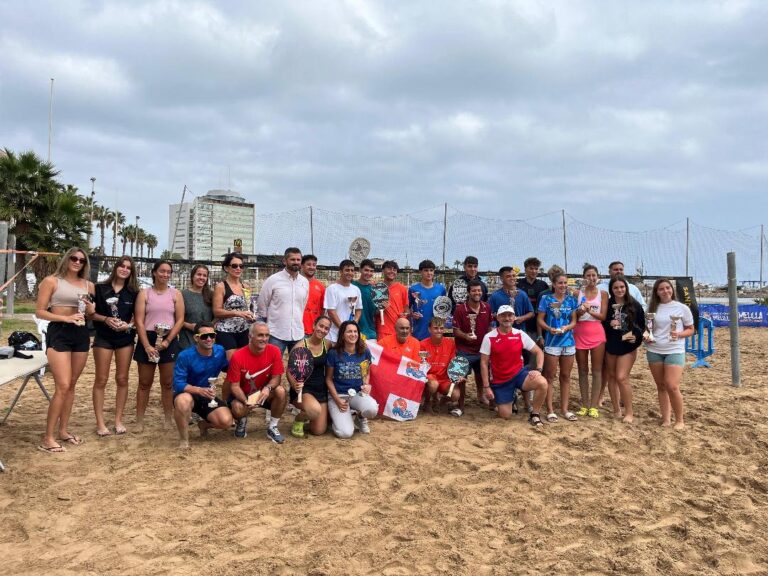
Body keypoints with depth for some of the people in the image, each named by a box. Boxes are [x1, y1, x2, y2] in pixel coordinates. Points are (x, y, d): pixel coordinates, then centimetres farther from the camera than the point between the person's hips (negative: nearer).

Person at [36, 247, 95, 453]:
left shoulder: (88, 285, 11)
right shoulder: (51, 281, -3)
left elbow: (94, 314, 18)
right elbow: (39, 312, -7)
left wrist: (89, 306, -4)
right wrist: (66, 318, -18)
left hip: (81, 334, 6)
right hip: (58, 333, -5)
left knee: (71, 385, 11)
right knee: (62, 386, -13)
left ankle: (63, 430, 23)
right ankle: (48, 438, -5)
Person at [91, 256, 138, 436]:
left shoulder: (133, 292, 5)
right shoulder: (100, 288, -1)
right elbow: (91, 312, -1)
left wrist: (129, 324, -11)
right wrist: (105, 319, -17)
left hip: (125, 338, 2)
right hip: (103, 338, -2)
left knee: (122, 379, 6)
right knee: (101, 380, 0)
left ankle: (118, 420, 16)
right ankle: (100, 422, 6)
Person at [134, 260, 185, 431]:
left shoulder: (176, 294, 6)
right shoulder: (144, 293, 3)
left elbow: (180, 320, 0)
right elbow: (139, 321, -4)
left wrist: (167, 341, -11)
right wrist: (146, 345, -13)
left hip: (169, 341, 1)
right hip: (147, 340, 0)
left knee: (168, 384, 6)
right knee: (144, 383, 6)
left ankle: (168, 421, 13)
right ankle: (139, 421, 13)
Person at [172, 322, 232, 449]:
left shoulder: (220, 351, -6)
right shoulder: (185, 356, -19)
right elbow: (178, 384, -23)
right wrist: (199, 390, -39)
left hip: (208, 397, 4)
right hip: (188, 394, -4)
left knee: (226, 422, -20)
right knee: (184, 400, -41)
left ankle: (204, 424, 18)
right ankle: (183, 439, -15)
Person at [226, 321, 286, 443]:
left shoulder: (274, 351, -17)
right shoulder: (238, 356, -22)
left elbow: (276, 378, -11)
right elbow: (234, 386, -17)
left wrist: (268, 388, -34)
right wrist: (246, 401, -34)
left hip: (264, 393, 2)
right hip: (243, 394, -2)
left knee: (281, 391, -28)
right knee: (238, 408, -34)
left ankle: (272, 428, -6)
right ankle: (242, 423, 8)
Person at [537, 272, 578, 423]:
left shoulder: (571, 300, 7)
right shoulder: (546, 298, -2)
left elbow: (574, 321, 8)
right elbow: (540, 320, -3)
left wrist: (566, 327, -13)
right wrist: (550, 329, -21)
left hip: (568, 341, 4)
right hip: (551, 341, -4)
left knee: (565, 376, 10)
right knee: (550, 376, 0)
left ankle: (564, 409, 19)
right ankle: (550, 410, 6)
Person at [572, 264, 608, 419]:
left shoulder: (603, 294, 4)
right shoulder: (577, 293, 4)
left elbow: (603, 316, -3)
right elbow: (573, 316, 2)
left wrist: (589, 311, -18)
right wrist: (581, 310, -18)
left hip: (597, 333, -1)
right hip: (580, 333, 1)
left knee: (597, 370, 0)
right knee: (583, 370, 7)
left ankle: (593, 406, 5)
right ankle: (584, 405, 14)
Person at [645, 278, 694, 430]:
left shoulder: (682, 308, -2)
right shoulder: (652, 308, 6)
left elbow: (690, 329, 4)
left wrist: (679, 335, -15)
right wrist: (646, 336, -6)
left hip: (675, 351, -3)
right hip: (654, 351, 4)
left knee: (672, 386, -12)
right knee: (661, 386, 8)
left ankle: (680, 420, 5)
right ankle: (666, 419, 16)